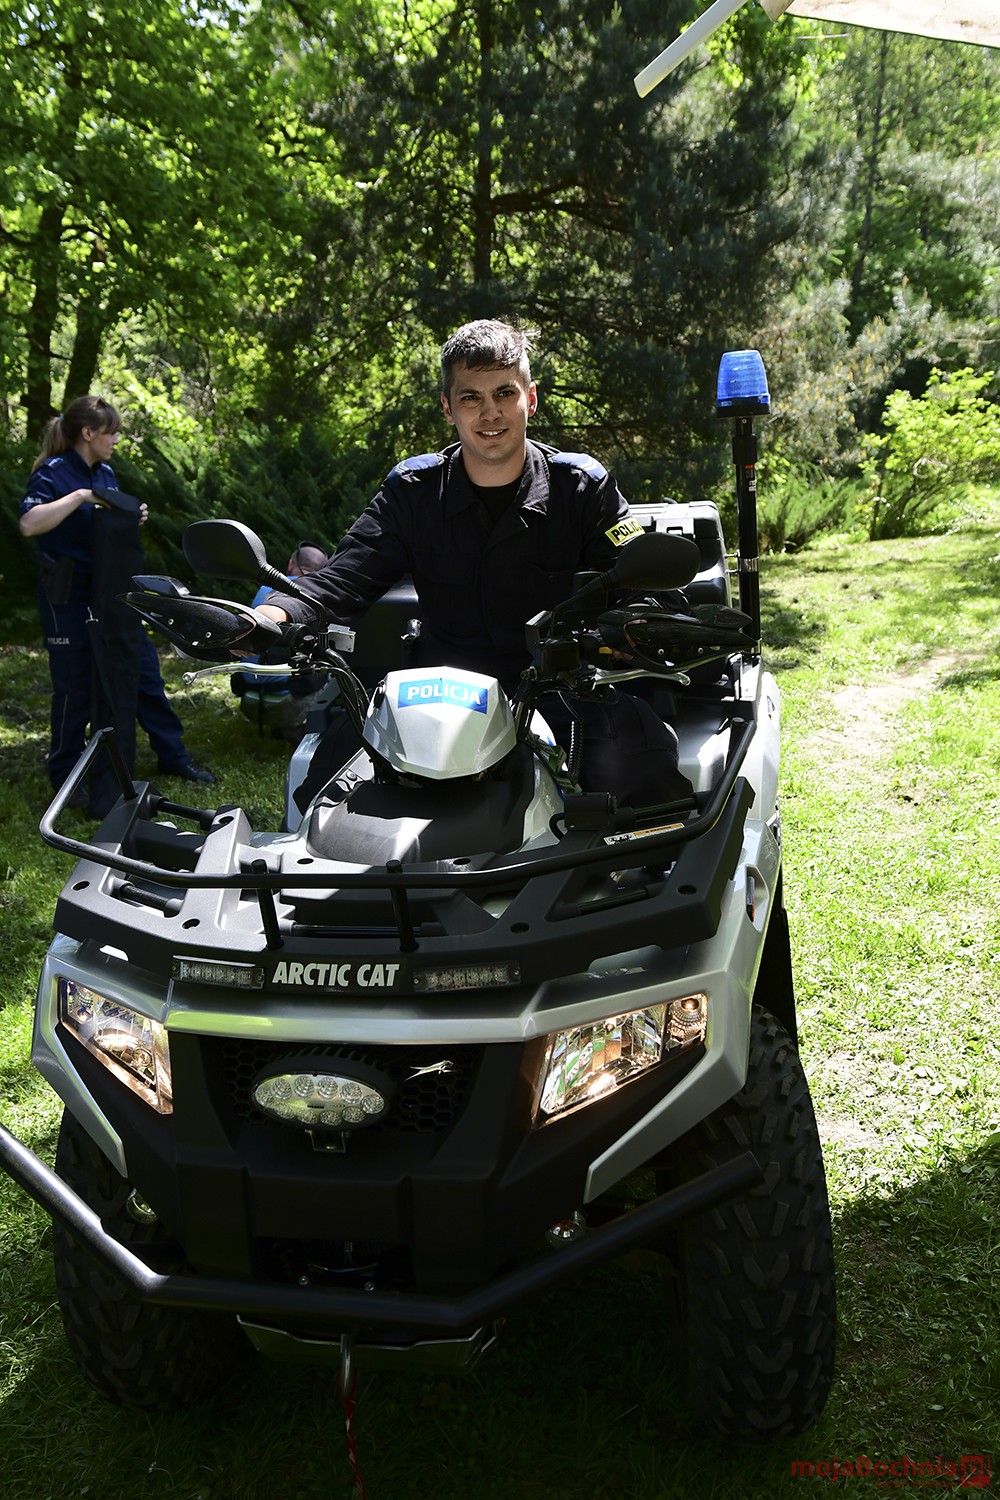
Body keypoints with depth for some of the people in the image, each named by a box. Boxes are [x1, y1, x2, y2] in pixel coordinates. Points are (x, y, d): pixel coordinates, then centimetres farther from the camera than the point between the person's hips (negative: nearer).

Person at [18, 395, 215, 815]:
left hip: (112, 591, 7)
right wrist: (79, 497, -30)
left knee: (142, 669, 11)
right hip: (69, 596, -7)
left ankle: (173, 756, 24)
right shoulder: (52, 473, -12)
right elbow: (29, 524, -29)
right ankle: (65, 778, 16)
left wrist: (133, 518, 2)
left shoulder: (105, 473, 10)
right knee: (75, 687, 0)